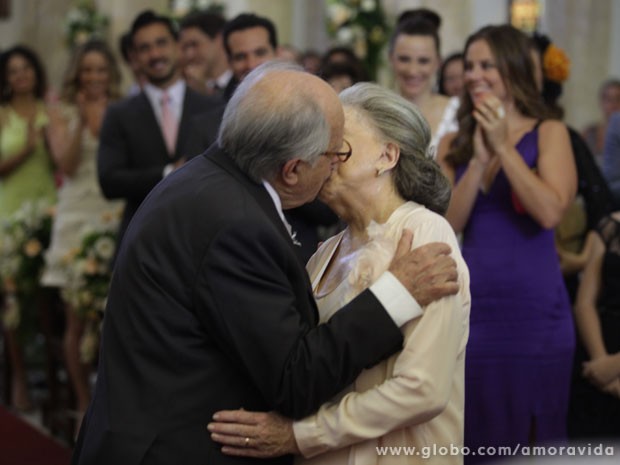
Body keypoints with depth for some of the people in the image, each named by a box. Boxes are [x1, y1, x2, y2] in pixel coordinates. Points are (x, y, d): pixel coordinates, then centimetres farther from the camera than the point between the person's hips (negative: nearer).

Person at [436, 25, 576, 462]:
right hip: (472, 309, 3)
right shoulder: (455, 144, 8)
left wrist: (504, 148, -14)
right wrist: (478, 159, -12)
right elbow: (447, 225, -3)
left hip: (535, 312, -3)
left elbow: (550, 212, -16)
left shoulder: (549, 133, -1)